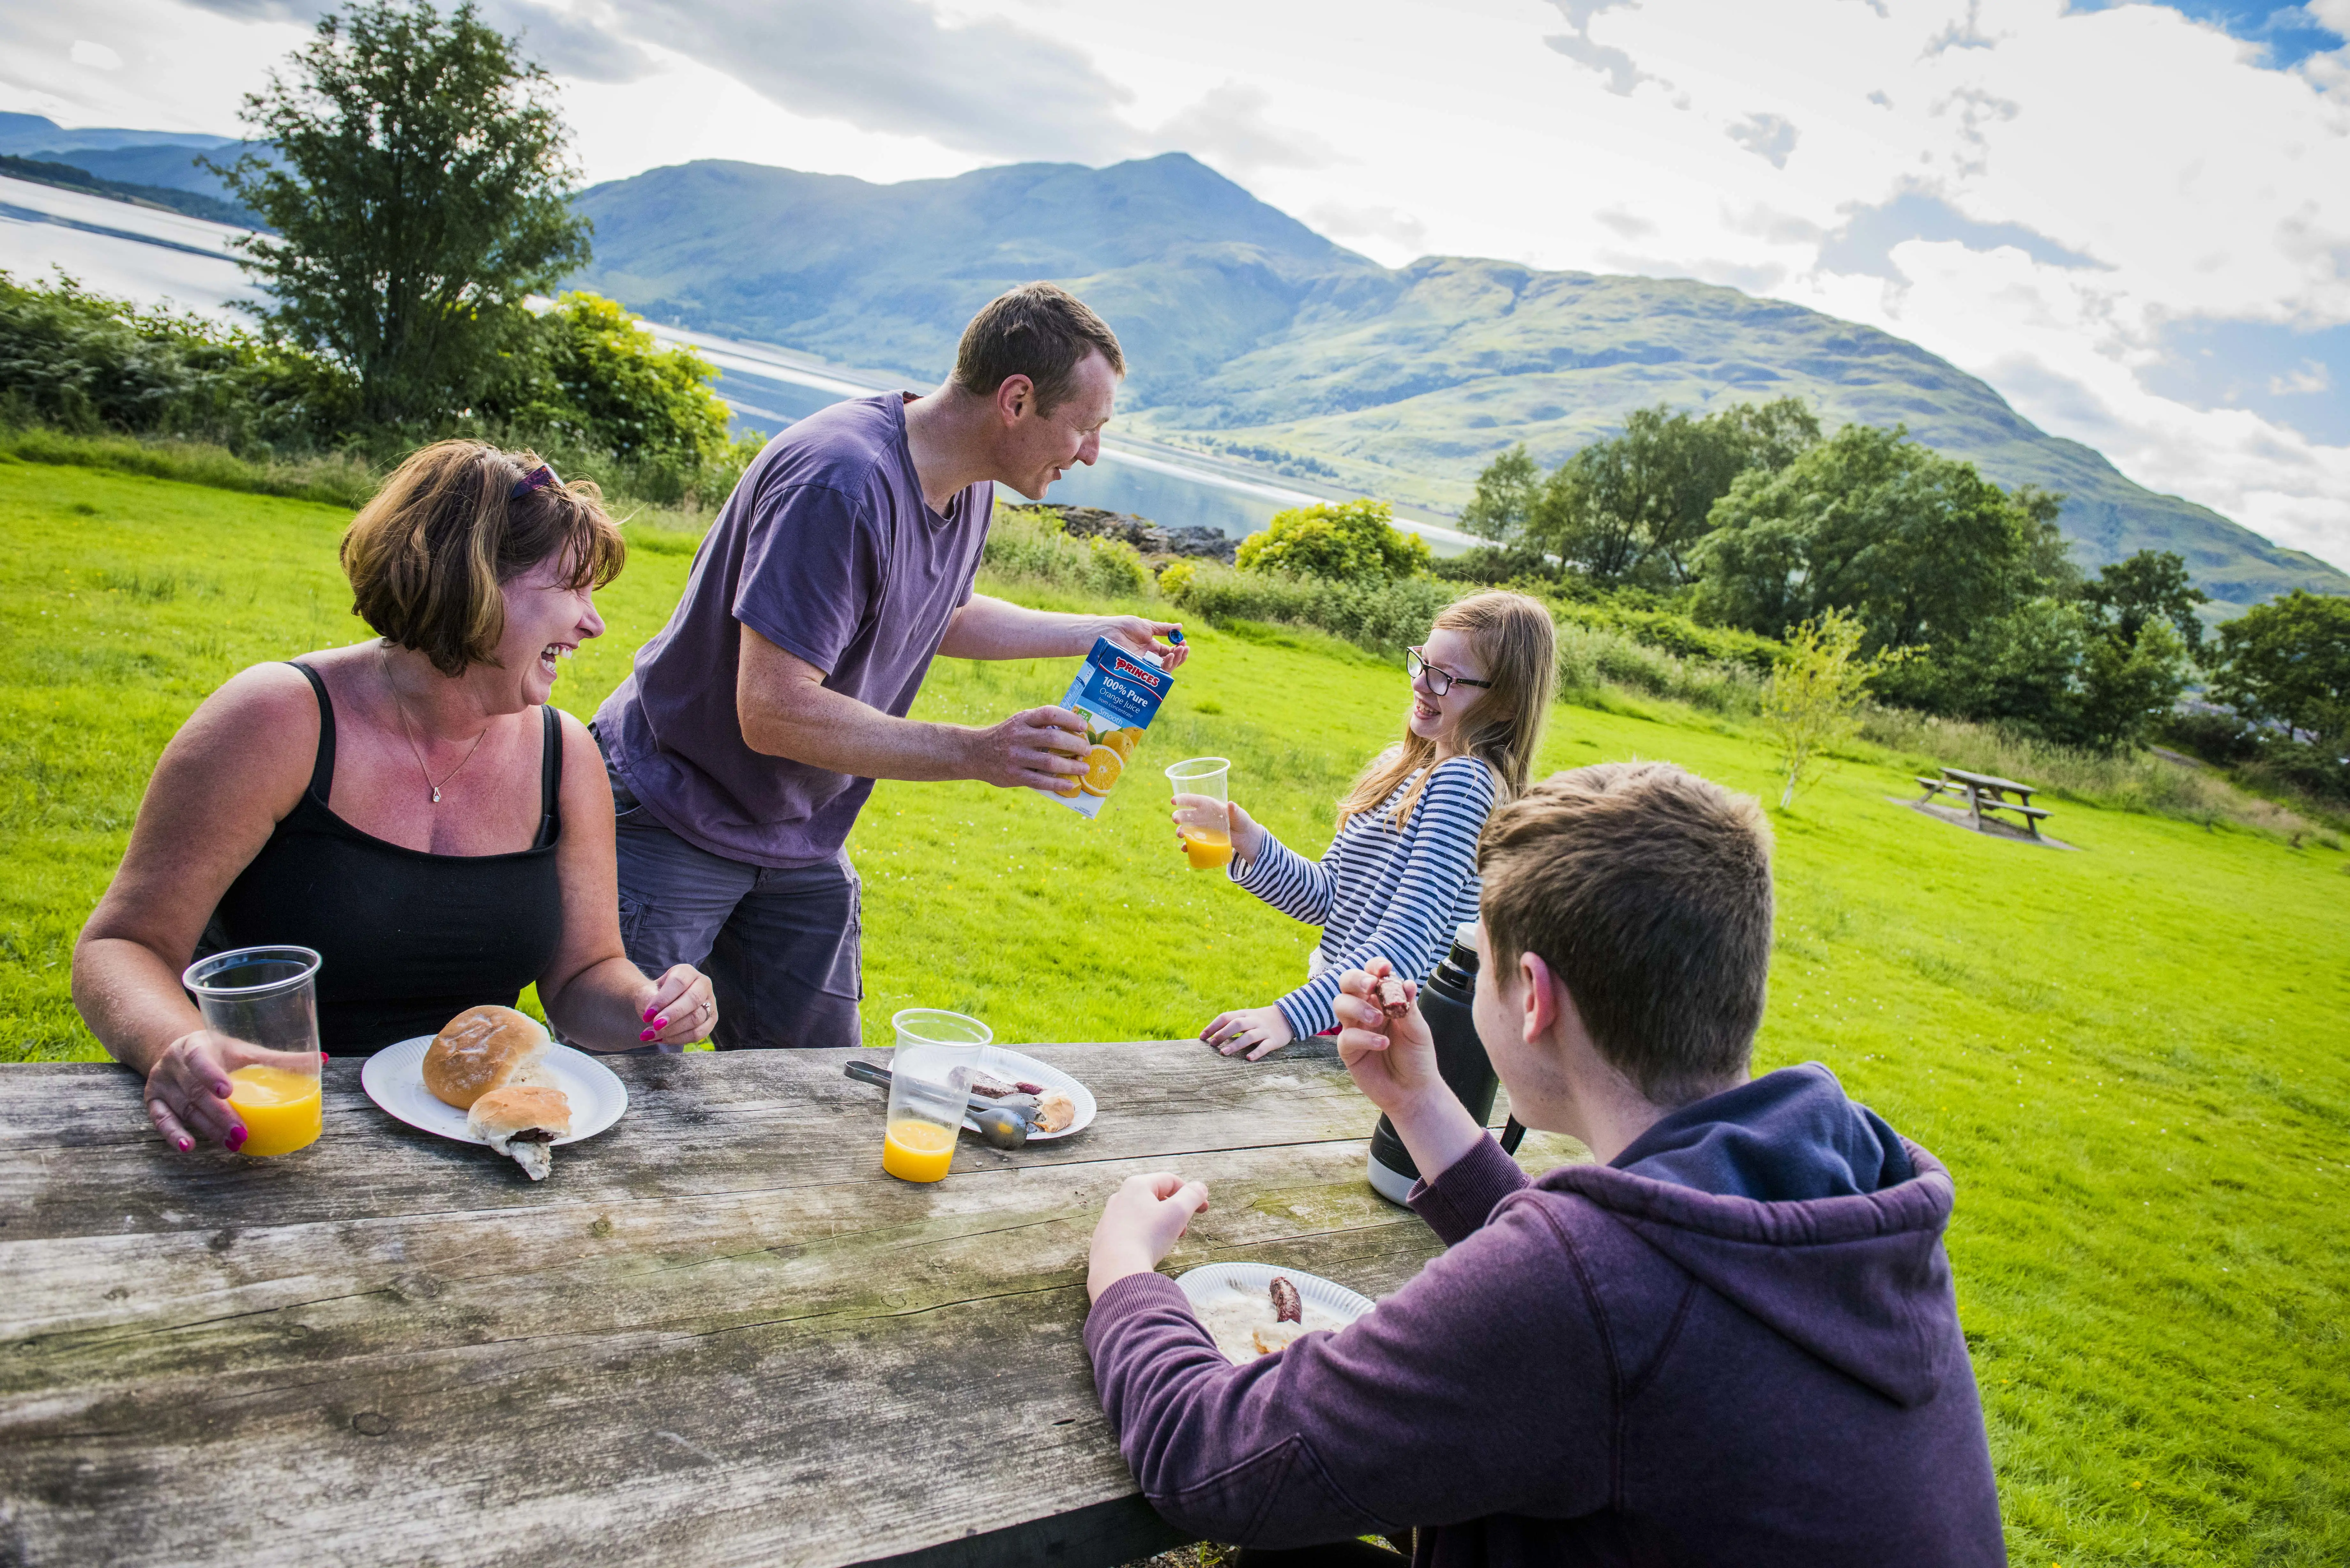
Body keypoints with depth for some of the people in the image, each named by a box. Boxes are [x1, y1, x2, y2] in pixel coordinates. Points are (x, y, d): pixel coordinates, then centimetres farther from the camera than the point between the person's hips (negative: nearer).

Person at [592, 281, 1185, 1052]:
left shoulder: (968, 484, 0)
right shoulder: (842, 483, -30)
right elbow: (772, 712, -33)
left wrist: (1097, 634, 15)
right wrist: (977, 753, -34)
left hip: (799, 843, 8)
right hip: (674, 822, -8)